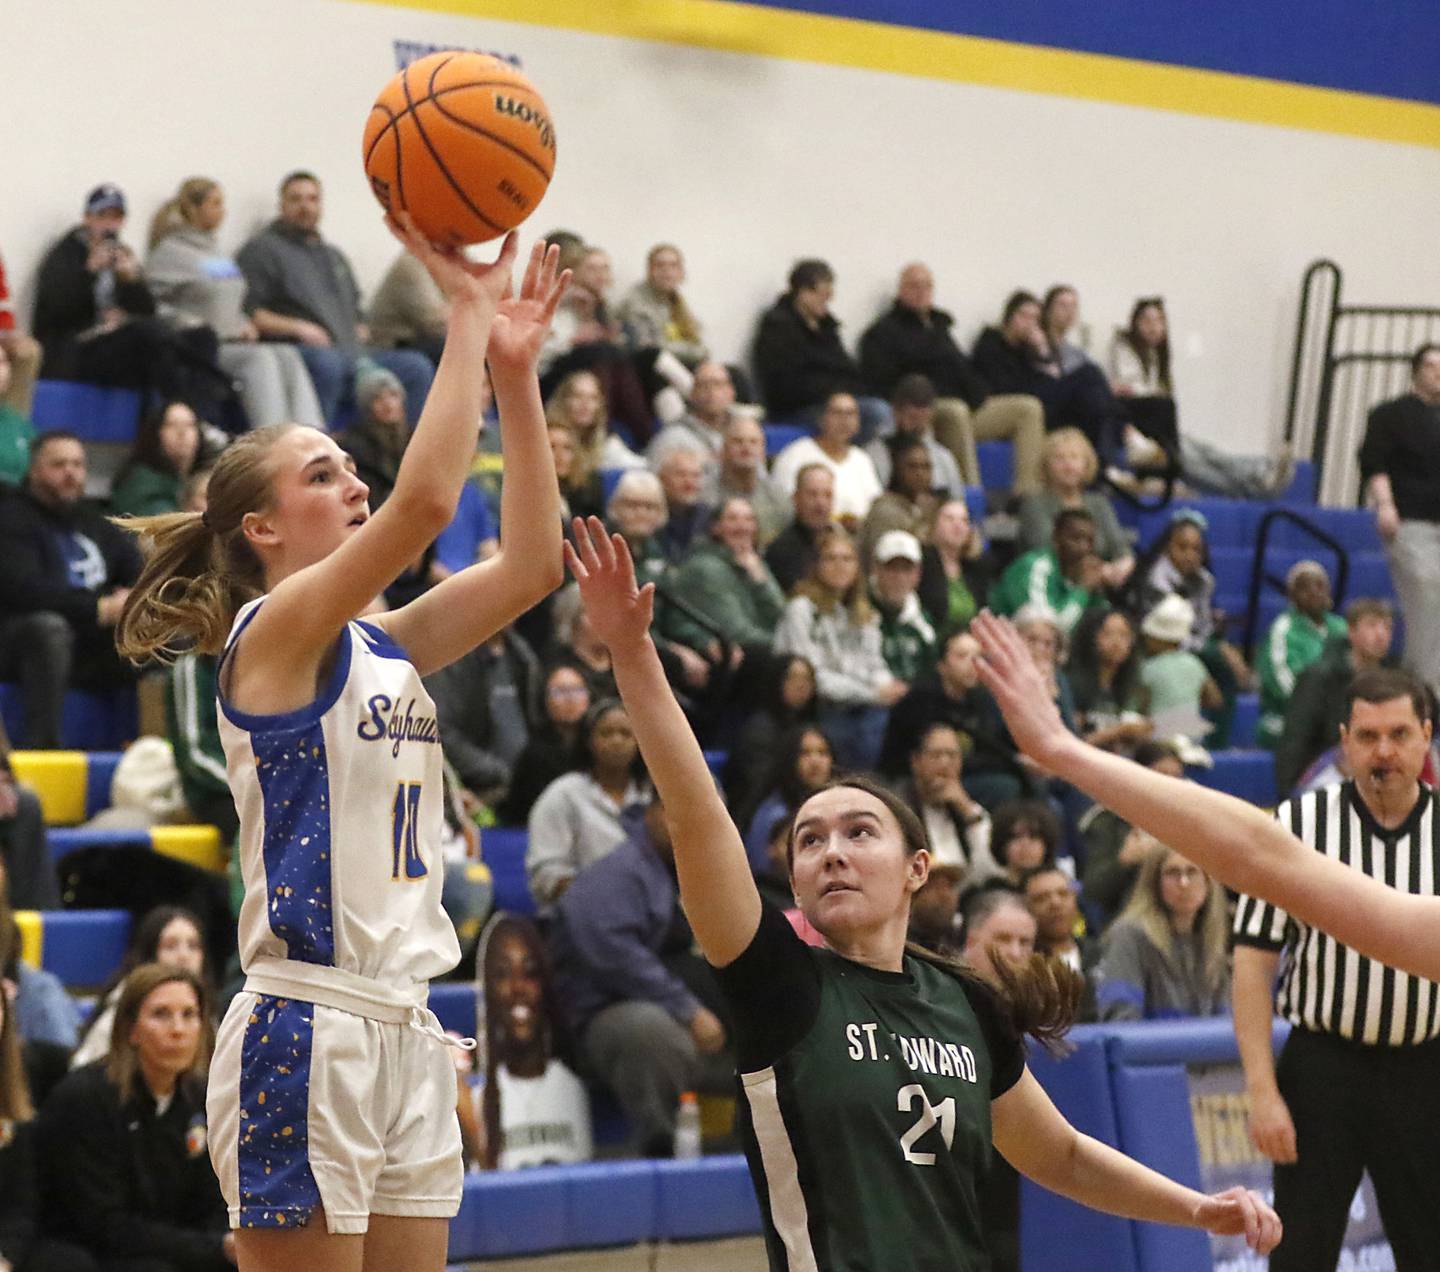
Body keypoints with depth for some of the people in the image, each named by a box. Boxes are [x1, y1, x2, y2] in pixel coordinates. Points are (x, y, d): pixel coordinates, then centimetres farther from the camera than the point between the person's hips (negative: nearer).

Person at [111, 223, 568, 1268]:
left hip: (404, 1034, 8)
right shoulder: (272, 632, -8)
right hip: (306, 1034, -8)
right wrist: (468, 317, -14)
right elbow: (426, 500, -21)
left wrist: (514, 370, 3)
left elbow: (531, 562, 7)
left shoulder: (385, 649, 15)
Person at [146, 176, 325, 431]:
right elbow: (154, 307, -9)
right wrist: (204, 329, -14)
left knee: (287, 355, -20)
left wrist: (245, 326, 11)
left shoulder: (216, 252, 25)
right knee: (259, 357, -31)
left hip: (234, 341, 7)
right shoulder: (169, 252, 0)